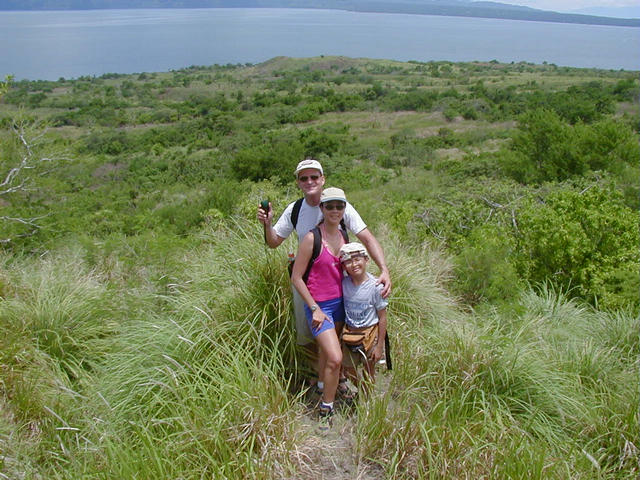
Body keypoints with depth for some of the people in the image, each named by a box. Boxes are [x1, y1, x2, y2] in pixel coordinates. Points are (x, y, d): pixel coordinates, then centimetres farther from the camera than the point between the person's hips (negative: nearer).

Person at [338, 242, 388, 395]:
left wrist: (380, 345, -11)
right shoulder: (344, 283, -8)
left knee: (369, 371, 12)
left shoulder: (375, 286, -19)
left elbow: (382, 318, -13)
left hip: (369, 333, -4)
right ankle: (362, 392, 44)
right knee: (348, 370, 16)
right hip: (349, 333, 4)